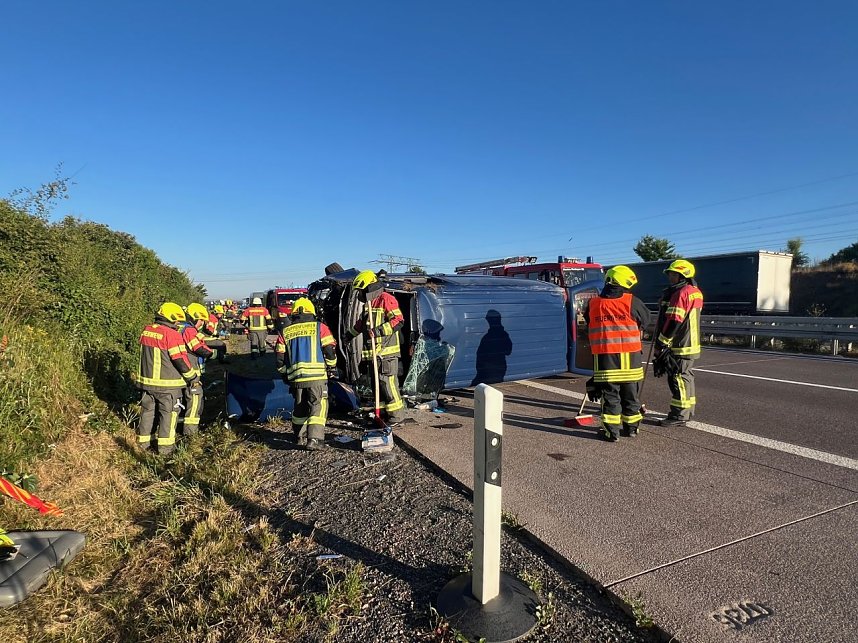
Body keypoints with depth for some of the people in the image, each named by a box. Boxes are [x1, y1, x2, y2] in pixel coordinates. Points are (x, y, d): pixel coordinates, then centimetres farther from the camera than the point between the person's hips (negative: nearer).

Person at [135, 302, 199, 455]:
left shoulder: (146, 331, 4)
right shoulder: (172, 335, -20)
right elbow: (181, 360, -18)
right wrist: (193, 377, -7)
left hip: (147, 380, 7)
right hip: (167, 384, -7)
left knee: (147, 410, 19)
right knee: (168, 413, 5)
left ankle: (143, 441, 30)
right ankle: (165, 446, 9)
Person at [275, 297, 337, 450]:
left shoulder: (284, 332, 11)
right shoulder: (319, 327, 2)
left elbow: (280, 357, 11)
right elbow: (330, 350, -3)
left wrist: (285, 374, 25)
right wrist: (331, 367, 13)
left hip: (295, 377, 4)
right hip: (317, 375, -3)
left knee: (300, 407, 19)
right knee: (318, 406, 1)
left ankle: (300, 437, 28)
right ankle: (314, 439, -10)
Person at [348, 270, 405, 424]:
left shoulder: (386, 299, -9)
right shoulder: (368, 303, 20)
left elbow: (399, 320, -19)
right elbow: (362, 323, 35)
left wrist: (379, 330, -24)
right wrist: (349, 333, 42)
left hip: (386, 352, -9)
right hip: (371, 353, 9)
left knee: (388, 384, -9)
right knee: (376, 385, 12)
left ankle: (395, 417, 0)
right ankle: (382, 414, 22)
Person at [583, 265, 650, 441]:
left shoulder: (592, 304, 0)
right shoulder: (632, 302, -5)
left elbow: (588, 328, 12)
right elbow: (645, 320, 10)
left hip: (604, 356, 0)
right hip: (630, 356, 0)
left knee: (610, 394, 7)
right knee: (630, 393, 15)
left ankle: (611, 430, 7)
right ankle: (631, 427, 25)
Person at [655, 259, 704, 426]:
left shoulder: (681, 293, -18)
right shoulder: (695, 292, 16)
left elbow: (674, 321, -22)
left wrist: (662, 342, -17)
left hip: (679, 346, -11)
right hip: (690, 343, 11)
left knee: (679, 379, -7)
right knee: (686, 377, 19)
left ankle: (679, 416, -2)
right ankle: (687, 411, 31)